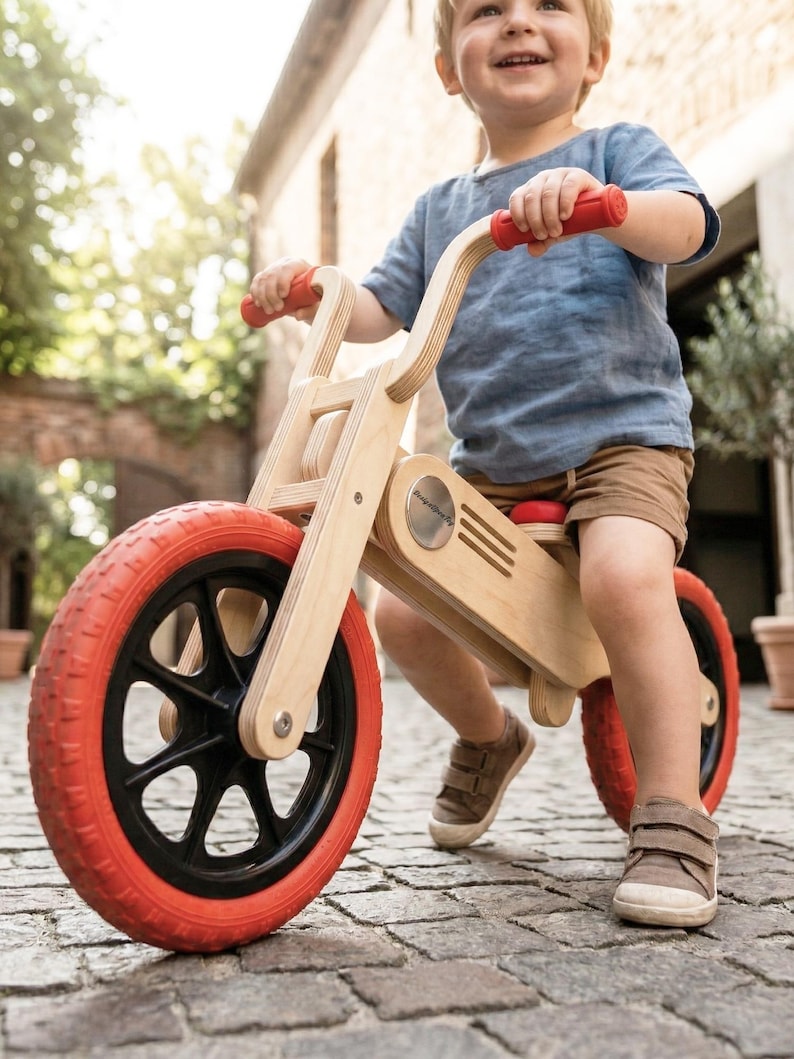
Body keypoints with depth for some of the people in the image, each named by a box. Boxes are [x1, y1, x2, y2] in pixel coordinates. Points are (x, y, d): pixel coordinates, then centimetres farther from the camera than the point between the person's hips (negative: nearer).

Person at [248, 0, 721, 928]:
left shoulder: (616, 151, 5)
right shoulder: (439, 209, 17)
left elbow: (686, 224, -15)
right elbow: (380, 311, 12)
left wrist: (602, 200, -35)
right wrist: (309, 292, -7)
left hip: (620, 433, -4)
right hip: (489, 463, 5)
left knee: (623, 575, -33)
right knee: (402, 614, -7)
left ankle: (673, 819, -19)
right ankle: (489, 738, 24)